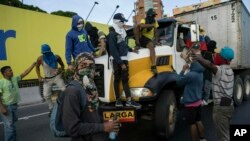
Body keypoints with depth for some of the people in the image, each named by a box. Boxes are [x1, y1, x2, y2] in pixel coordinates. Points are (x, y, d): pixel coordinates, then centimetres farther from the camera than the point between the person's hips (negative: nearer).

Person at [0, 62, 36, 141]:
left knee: (13, 124, 20)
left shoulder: (15, 79, 2)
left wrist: (33, 65, -4)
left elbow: (25, 73, 2)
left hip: (14, 105, 7)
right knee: (9, 125, -4)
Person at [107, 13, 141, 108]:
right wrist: (121, 63, -19)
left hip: (124, 59, 7)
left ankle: (129, 100, 7)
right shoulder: (112, 34, -12)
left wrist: (131, 49, 15)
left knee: (125, 79, 5)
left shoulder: (121, 32, 12)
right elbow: (113, 50, -17)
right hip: (117, 60, -7)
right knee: (117, 79, 1)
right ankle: (118, 100, 11)